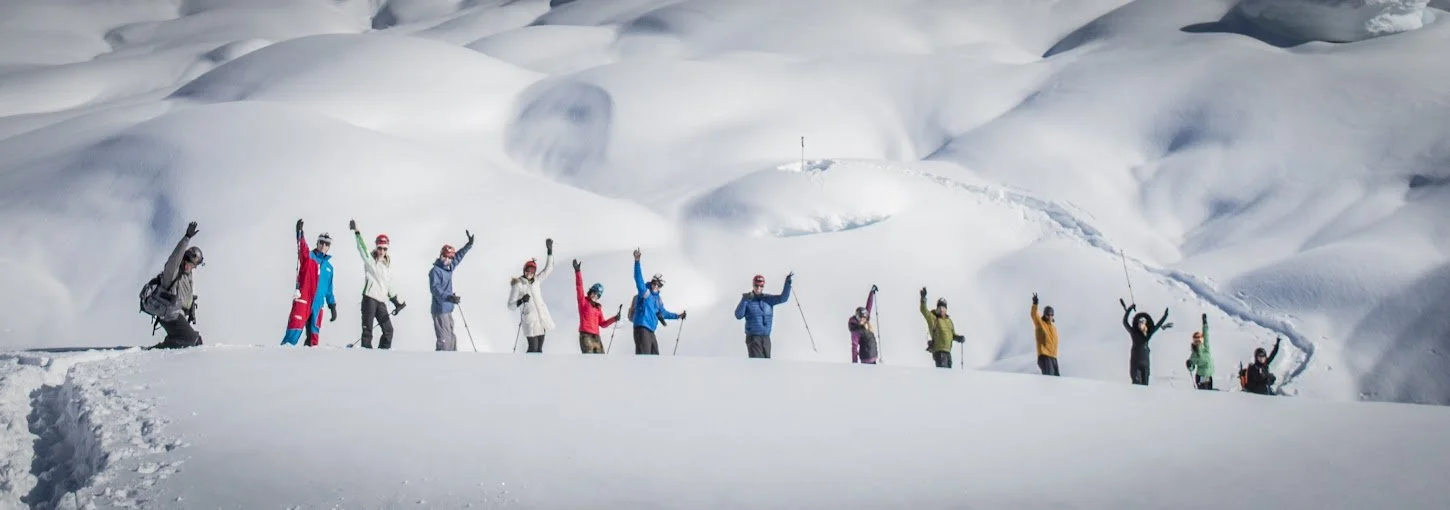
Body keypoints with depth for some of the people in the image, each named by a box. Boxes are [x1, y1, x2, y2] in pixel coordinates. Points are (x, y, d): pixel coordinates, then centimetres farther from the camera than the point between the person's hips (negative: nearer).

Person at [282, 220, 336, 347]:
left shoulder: (329, 266, 19)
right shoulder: (308, 256, 7)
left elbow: (329, 289, 24)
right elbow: (302, 247, -16)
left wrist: (333, 307, 19)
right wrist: (299, 232, -34)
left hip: (318, 304, 5)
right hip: (302, 299, -5)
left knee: (314, 334, 7)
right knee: (295, 329, -17)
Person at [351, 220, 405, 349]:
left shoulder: (388, 264, 18)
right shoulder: (370, 260, 3)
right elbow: (362, 248, -14)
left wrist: (396, 301, 21)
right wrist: (357, 233, -28)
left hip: (381, 301, 6)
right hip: (369, 298, -6)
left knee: (388, 329, 6)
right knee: (367, 329, -9)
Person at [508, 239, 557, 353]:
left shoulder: (536, 280, 9)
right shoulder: (517, 285, -6)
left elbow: (548, 269, 9)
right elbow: (510, 306, -8)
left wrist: (550, 250, 0)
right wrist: (522, 301, -27)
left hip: (542, 317, 6)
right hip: (529, 318, -6)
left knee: (539, 348, 5)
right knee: (533, 348, -11)